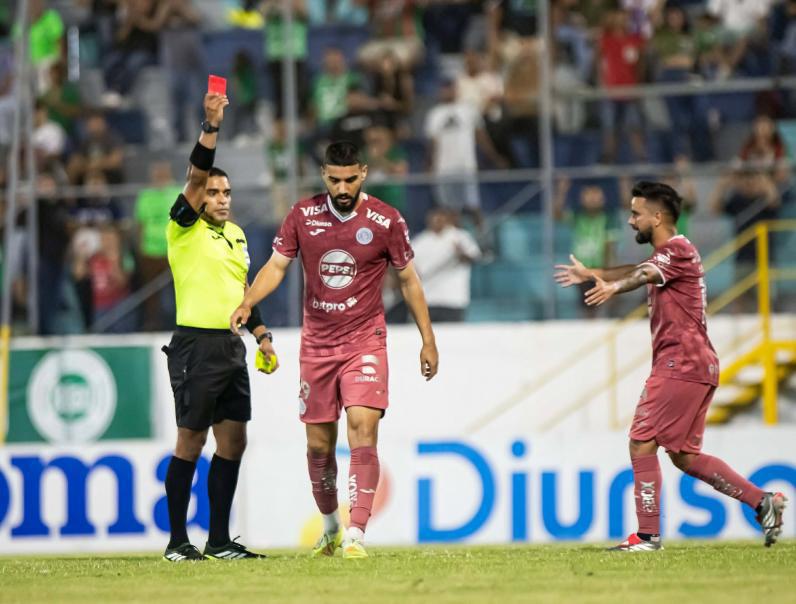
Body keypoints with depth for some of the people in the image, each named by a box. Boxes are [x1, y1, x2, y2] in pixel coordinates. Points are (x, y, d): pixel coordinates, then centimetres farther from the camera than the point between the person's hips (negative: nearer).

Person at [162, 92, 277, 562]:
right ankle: (178, 541, 2)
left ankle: (220, 541, 12)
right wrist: (211, 126, -25)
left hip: (231, 347, 7)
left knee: (233, 441, 6)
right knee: (191, 442, -4)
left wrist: (262, 334, 19)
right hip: (196, 345, -7)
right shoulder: (185, 229, -4)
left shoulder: (236, 234, 16)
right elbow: (196, 175, -18)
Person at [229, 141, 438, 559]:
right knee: (319, 444, 6)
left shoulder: (386, 221, -5)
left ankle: (355, 536, -23)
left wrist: (428, 340, 5)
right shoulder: (302, 215, -1)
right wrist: (247, 304, -17)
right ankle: (330, 527, 30)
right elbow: (276, 265, 2)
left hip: (364, 341, -3)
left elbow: (408, 279, 4)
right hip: (317, 344, 3)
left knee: (363, 427, -20)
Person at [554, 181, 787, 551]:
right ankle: (762, 501, 9)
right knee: (683, 455, 10)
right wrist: (591, 274, 52)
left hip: (681, 364, -10)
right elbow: (640, 272, 43)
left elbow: (646, 274, -33)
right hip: (697, 366, 10)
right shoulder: (666, 255, 20)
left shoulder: (677, 250, -11)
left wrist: (613, 287, -53)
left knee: (641, 441, -10)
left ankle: (648, 535, -10)